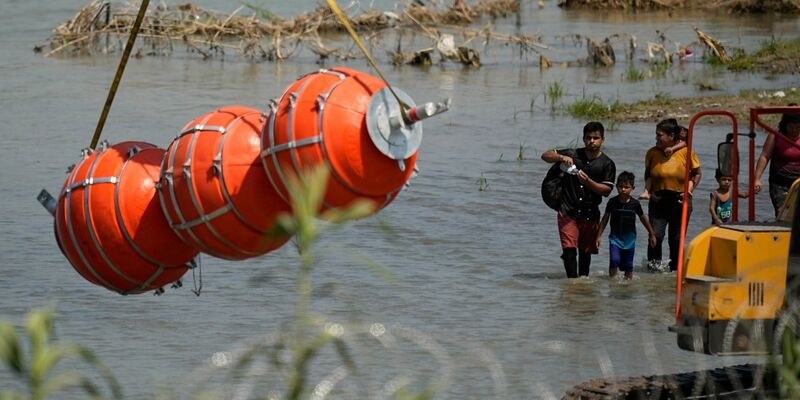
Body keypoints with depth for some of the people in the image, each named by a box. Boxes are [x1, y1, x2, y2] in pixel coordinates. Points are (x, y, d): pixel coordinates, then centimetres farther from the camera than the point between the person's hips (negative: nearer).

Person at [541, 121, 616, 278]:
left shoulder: (607, 164, 1)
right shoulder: (572, 155, 3)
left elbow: (606, 190, -6)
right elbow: (545, 155, 5)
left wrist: (588, 181, -22)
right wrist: (561, 157, -16)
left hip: (590, 215, 1)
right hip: (568, 212, -1)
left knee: (585, 252, 12)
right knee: (569, 249, -15)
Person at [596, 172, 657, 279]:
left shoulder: (635, 204, -5)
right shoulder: (612, 202, -6)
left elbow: (643, 219, 10)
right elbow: (605, 219, 4)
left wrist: (651, 234, 19)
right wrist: (599, 236, 4)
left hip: (629, 239, 1)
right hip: (615, 238, -1)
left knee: (628, 266, 6)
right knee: (614, 260, -19)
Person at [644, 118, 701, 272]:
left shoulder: (686, 152, -7)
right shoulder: (653, 153, 0)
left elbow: (696, 174, 6)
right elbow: (647, 175, 14)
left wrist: (689, 190, -6)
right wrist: (650, 191, -1)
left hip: (679, 201, -1)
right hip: (658, 201, 1)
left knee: (676, 239, 6)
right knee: (655, 236, -12)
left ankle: (675, 269, 17)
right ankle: (653, 266, -4)